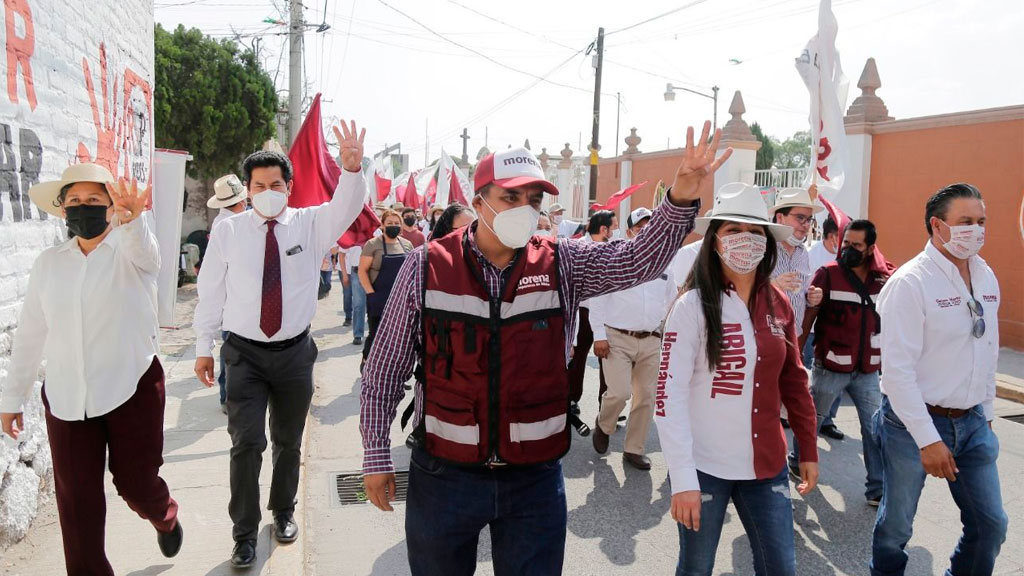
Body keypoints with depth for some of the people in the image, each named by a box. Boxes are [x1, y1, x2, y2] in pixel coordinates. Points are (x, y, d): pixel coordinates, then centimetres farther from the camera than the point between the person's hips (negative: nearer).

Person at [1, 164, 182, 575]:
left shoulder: (131, 251, -4)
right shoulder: (48, 263, 7)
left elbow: (142, 247, -31)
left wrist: (131, 218, -54)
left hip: (131, 387, -3)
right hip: (65, 397, 3)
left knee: (136, 483, 6)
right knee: (76, 499, 5)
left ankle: (165, 518, 41)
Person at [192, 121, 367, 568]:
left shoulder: (310, 224, -3)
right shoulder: (228, 232, -3)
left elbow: (346, 207, -22)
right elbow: (210, 291, 1)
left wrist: (352, 169, -41)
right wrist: (203, 347, 3)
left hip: (295, 351, 1)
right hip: (245, 353, -1)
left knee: (289, 442, 16)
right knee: (246, 444, -5)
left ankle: (284, 512, 39)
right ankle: (244, 533, 15)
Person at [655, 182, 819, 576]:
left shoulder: (779, 306, 3)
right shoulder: (693, 306, -13)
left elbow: (793, 381, 12)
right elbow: (669, 396, -15)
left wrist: (809, 450, 14)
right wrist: (682, 479, -18)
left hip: (766, 465, 4)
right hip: (705, 467, -4)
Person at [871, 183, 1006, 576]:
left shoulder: (987, 277, 6)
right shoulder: (910, 282, -16)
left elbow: (988, 351, 15)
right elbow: (897, 369, -19)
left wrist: (985, 412, 16)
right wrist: (928, 439, -18)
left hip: (973, 423, 6)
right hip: (914, 422, -6)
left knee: (991, 524, 13)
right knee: (896, 525, 8)